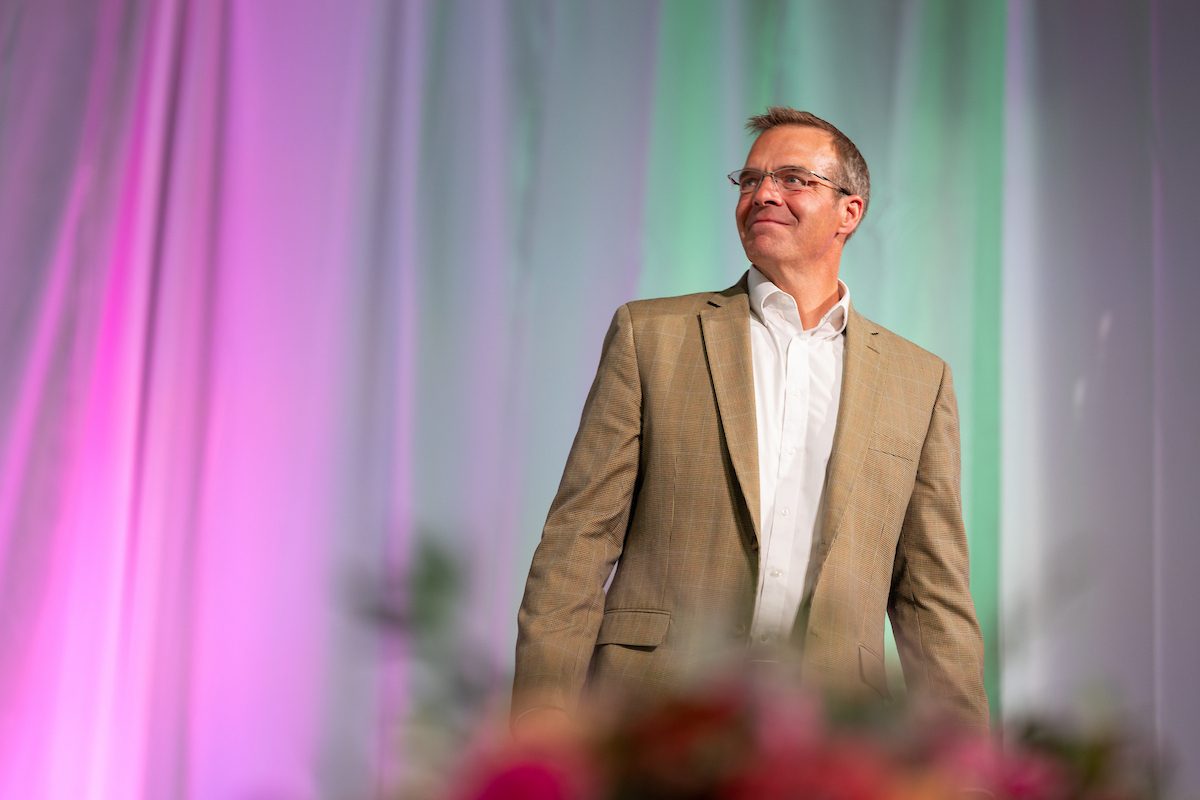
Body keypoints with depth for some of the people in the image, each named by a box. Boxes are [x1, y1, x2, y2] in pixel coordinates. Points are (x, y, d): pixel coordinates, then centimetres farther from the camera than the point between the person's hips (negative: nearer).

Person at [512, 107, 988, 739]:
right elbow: (579, 536, 3)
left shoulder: (919, 379, 12)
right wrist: (543, 701, -8)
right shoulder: (650, 335, 8)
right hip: (653, 713, -1)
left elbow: (932, 592, 11)